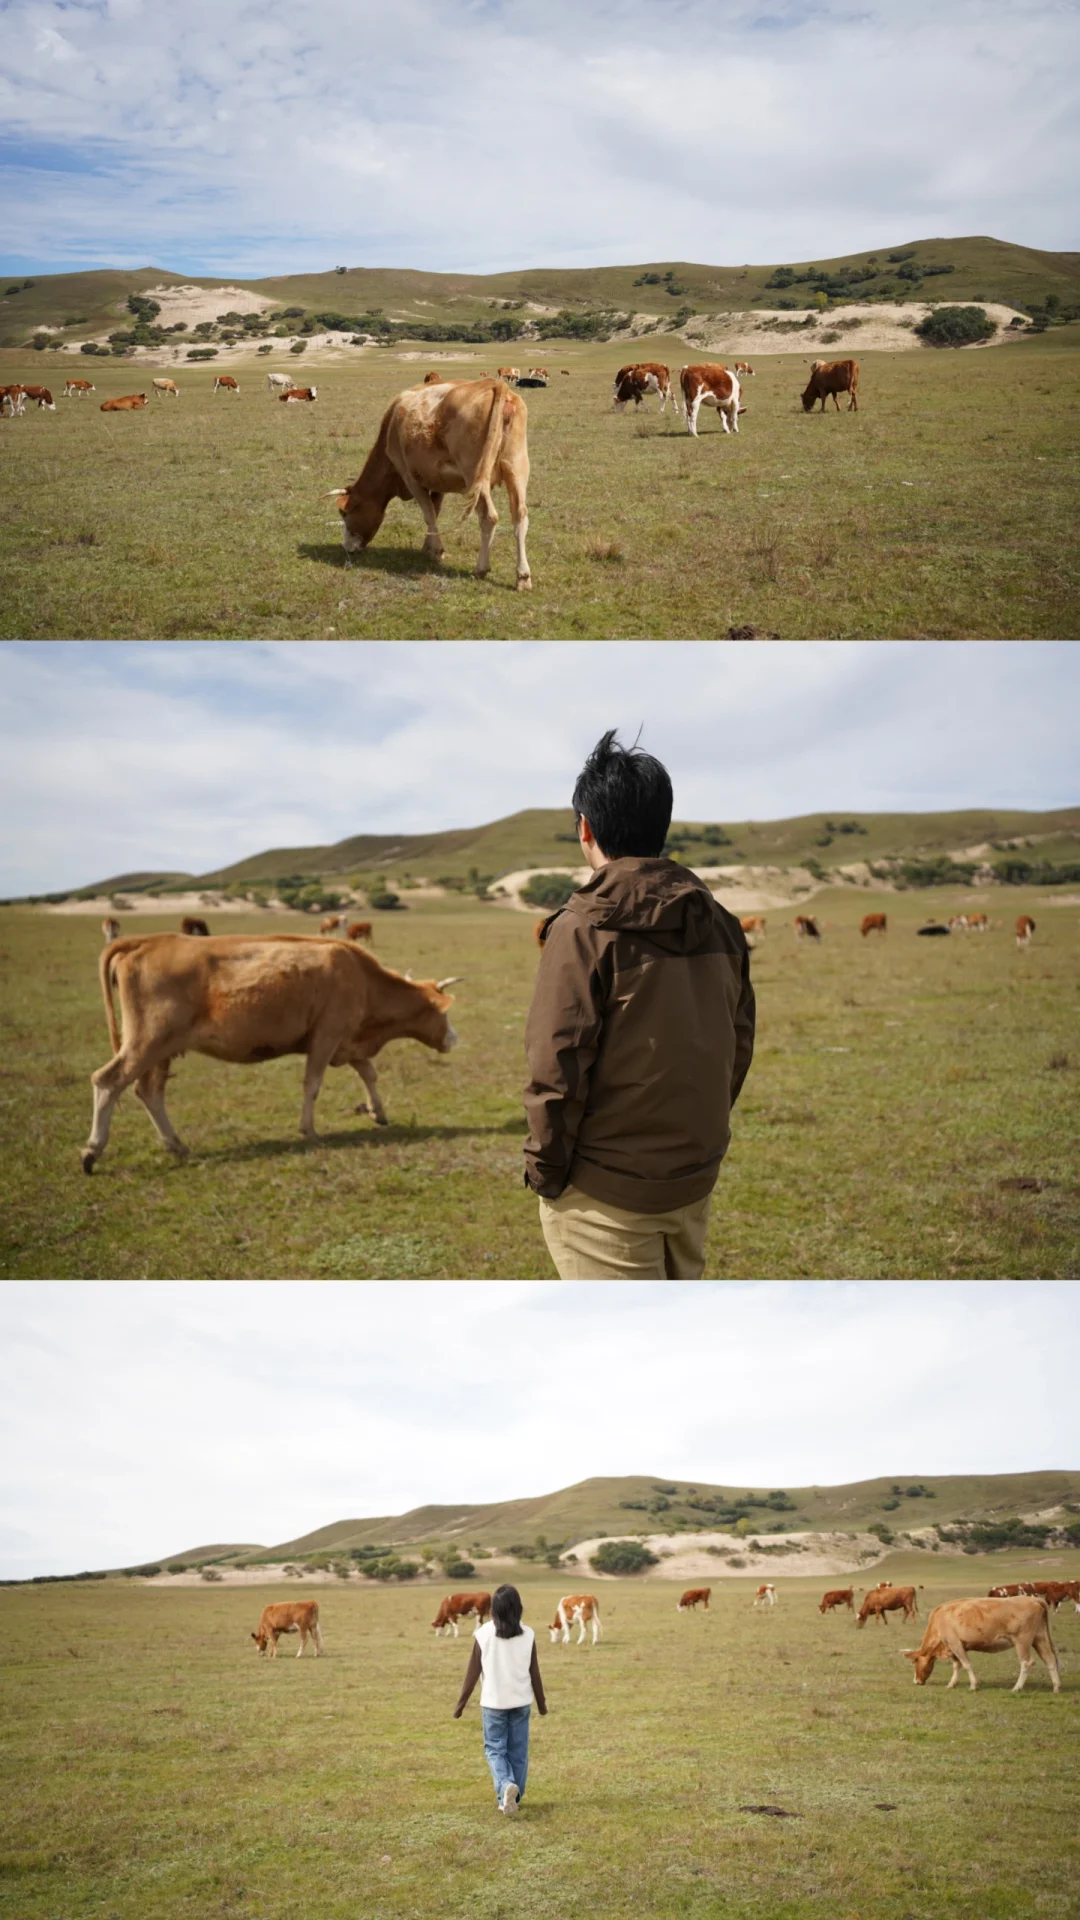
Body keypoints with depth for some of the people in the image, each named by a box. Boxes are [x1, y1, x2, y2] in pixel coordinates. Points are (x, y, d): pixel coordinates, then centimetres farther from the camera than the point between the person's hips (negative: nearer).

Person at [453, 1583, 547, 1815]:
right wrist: (541, 1701, 15)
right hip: (521, 1701, 2)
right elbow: (534, 1672, 1)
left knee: (494, 1749, 7)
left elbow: (473, 1672, -6)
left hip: (493, 1702, -2)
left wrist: (462, 1702, 5)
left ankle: (506, 1786, -17)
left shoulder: (483, 1634, -11)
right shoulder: (528, 1635, -6)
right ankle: (514, 1796, 19)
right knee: (518, 1750, 14)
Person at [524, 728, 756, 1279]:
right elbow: (739, 1044, 9)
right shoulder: (719, 922, 3)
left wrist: (545, 1168, -6)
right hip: (694, 1178, 7)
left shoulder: (585, 928, -17)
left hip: (603, 1189, -6)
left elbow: (557, 1066, -18)